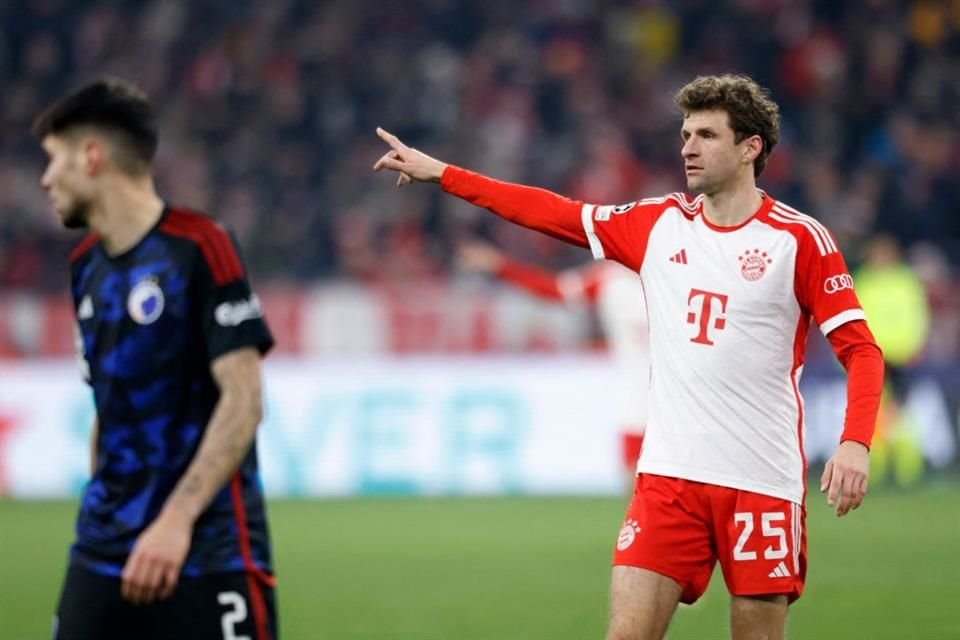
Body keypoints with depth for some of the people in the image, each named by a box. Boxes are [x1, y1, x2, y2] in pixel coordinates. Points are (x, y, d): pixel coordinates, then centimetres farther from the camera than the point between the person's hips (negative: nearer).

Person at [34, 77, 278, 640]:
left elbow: (242, 402, -14)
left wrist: (176, 520, -22)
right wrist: (106, 517, 12)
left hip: (207, 553, -7)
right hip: (102, 555, 7)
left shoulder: (198, 248, -9)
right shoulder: (86, 266, 13)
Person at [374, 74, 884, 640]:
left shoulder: (801, 239, -4)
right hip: (669, 474, 4)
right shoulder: (659, 224, 10)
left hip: (763, 483, -3)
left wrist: (856, 444, -20)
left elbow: (861, 349, -5)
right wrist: (442, 173, 14)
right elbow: (554, 213, 16)